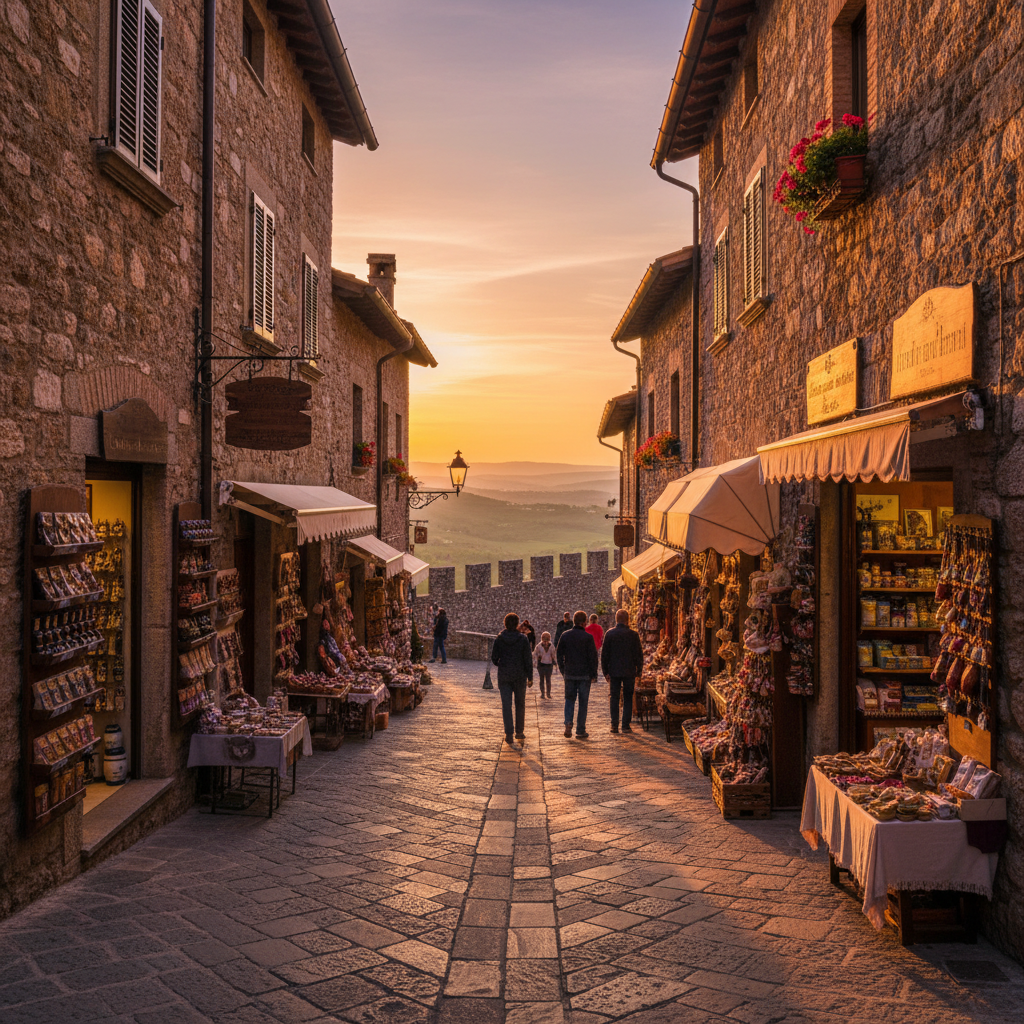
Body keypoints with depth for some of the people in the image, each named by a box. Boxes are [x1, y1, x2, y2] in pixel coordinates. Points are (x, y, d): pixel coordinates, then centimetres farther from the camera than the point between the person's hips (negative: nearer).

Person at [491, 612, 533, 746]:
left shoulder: (498, 639, -5)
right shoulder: (523, 639, -8)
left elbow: (494, 657, -1)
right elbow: (528, 659, -7)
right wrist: (530, 677, 2)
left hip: (504, 676, 0)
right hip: (519, 676, 0)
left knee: (506, 705, 1)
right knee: (520, 704, 15)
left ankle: (509, 734, -8)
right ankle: (519, 732, 23)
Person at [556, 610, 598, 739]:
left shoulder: (565, 635, 2)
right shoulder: (588, 637, -8)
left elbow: (560, 655, 7)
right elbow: (593, 657, -8)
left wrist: (562, 671, 16)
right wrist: (594, 675, 0)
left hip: (569, 674, 3)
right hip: (584, 674, -3)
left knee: (569, 699, 14)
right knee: (583, 702, 6)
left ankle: (568, 723, -7)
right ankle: (580, 731, 8)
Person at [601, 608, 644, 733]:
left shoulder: (609, 634, -2)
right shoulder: (633, 634, -5)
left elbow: (604, 654, 0)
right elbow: (639, 654, 0)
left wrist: (605, 671, 7)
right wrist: (639, 670, 10)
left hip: (614, 671, 1)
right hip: (629, 671, -1)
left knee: (614, 699, 9)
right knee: (628, 699, 7)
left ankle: (614, 725, 7)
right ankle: (626, 725, 4)